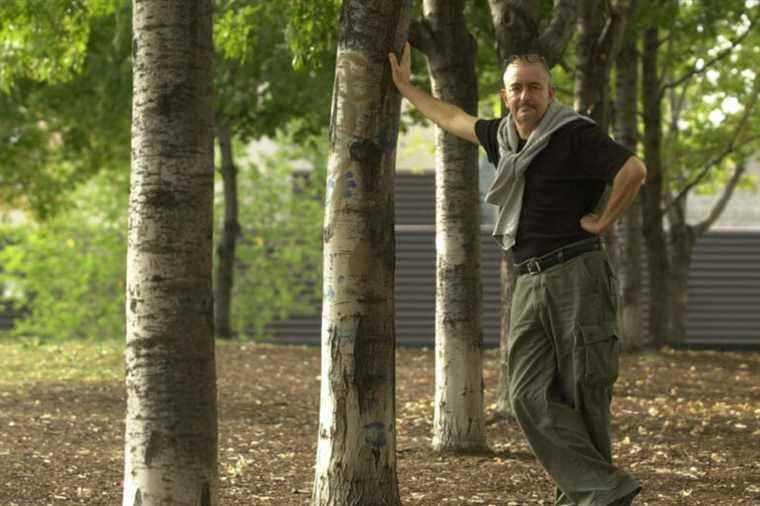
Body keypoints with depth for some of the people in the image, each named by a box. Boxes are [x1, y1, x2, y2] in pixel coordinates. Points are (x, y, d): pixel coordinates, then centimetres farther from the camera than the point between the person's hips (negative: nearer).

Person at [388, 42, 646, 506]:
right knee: (531, 395, -9)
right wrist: (406, 87, 39)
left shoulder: (575, 134, -9)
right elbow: (456, 120, 34)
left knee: (583, 392, -4)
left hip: (577, 276, -7)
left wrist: (604, 221, -11)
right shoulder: (506, 137, 15)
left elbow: (634, 170, -22)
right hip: (531, 284, 7)